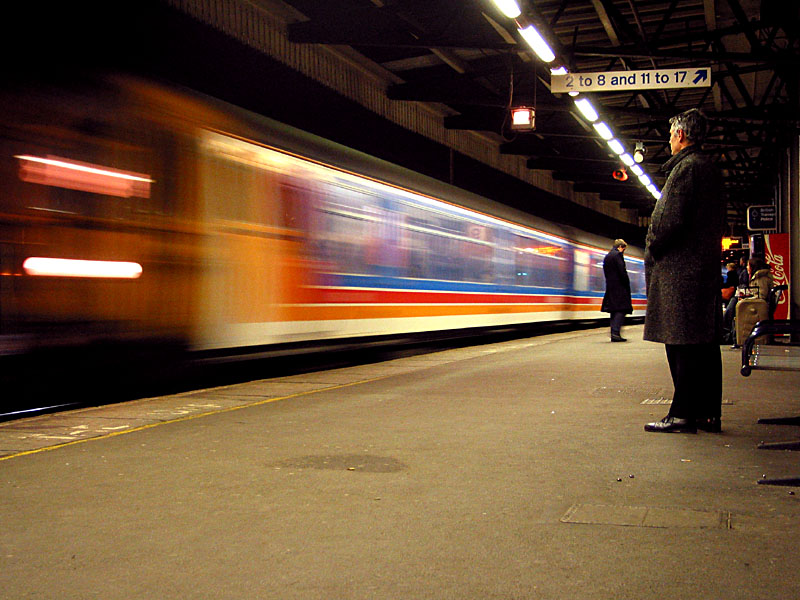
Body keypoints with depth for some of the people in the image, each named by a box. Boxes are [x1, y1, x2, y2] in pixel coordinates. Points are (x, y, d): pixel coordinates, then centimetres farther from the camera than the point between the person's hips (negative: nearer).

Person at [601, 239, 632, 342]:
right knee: (621, 310, -9)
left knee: (614, 311, 10)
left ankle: (614, 334, 8)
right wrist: (627, 285, -7)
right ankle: (615, 332, -19)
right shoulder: (618, 254, -8)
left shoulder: (606, 257, 18)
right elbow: (622, 271, -14)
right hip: (619, 287, -8)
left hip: (610, 287, 8)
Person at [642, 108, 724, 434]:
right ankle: (708, 412, 15)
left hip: (680, 268, -10)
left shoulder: (686, 167, -11)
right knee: (704, 343, 10)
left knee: (682, 343, -8)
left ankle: (684, 414, -6)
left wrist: (652, 248, -3)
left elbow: (670, 220, -19)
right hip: (706, 265, 10)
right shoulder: (709, 167, 19)